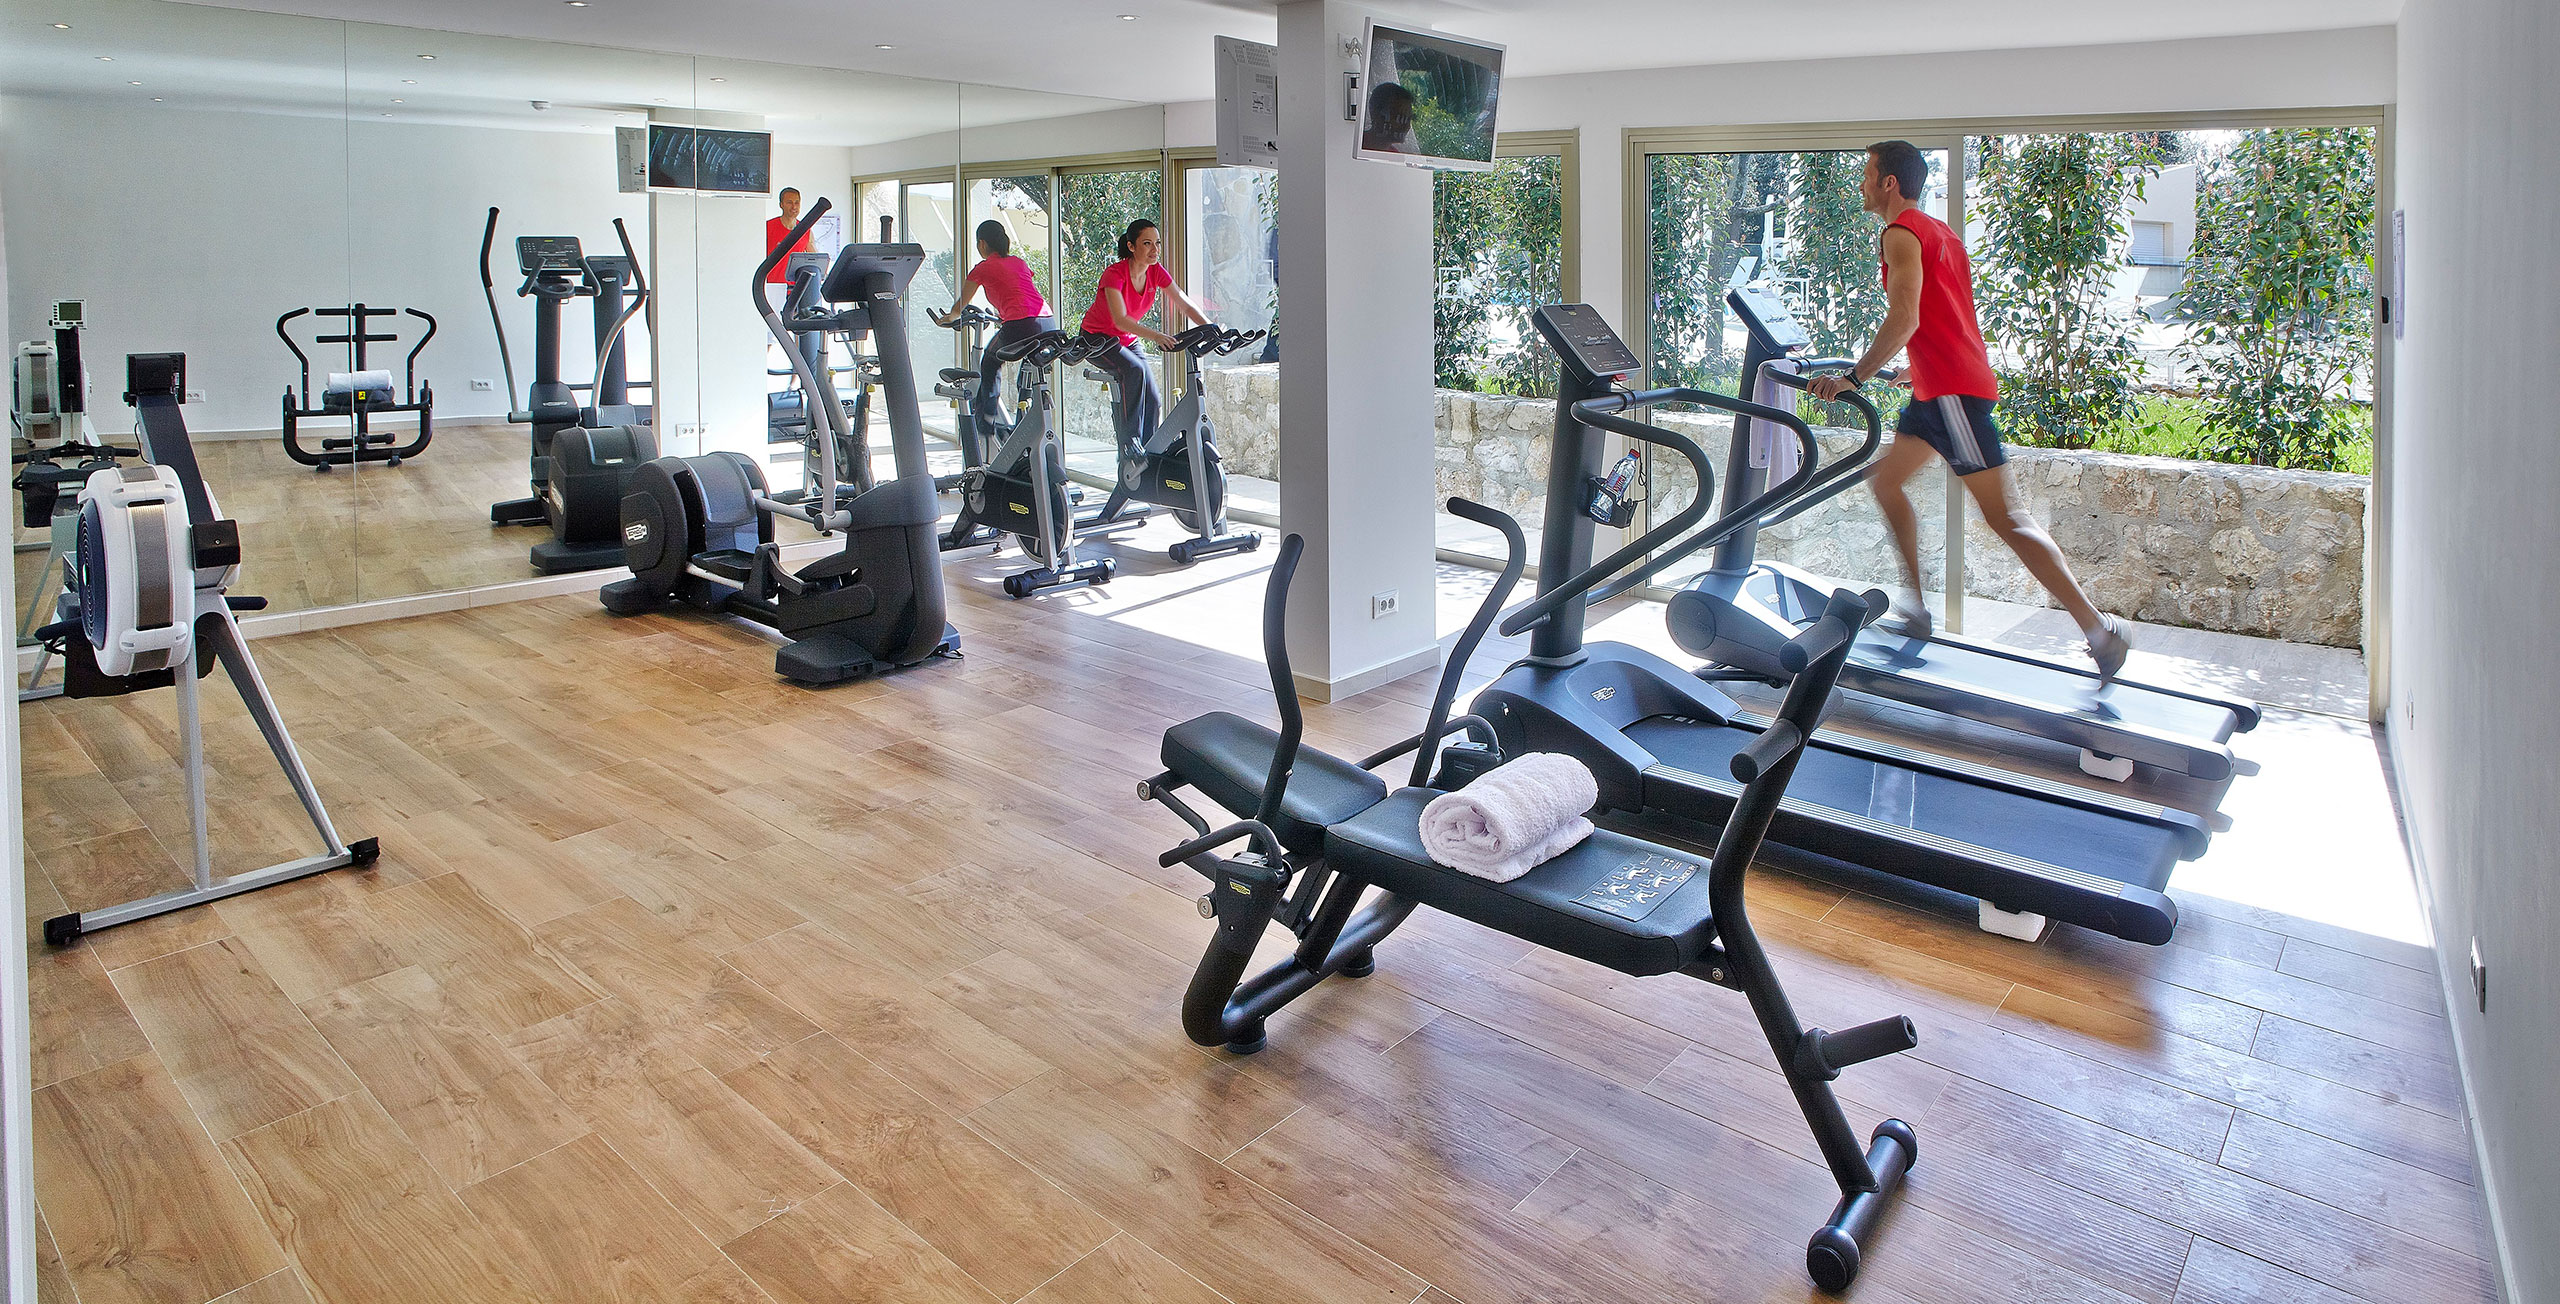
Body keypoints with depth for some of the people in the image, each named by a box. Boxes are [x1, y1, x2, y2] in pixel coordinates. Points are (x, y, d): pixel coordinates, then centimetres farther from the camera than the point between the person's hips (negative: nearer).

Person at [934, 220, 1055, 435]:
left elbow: (961, 304, 24)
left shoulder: (983, 268, 11)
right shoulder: (1020, 263, 25)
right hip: (1049, 324, 5)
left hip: (1022, 326, -5)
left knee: (990, 362, 23)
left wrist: (948, 318, 45)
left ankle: (987, 420, 25)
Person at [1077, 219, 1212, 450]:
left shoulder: (1156, 272, -9)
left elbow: (1185, 304, -8)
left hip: (1128, 341, 7)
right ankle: (1129, 442, -30)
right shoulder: (1114, 274, -27)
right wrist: (1156, 336, -53)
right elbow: (1120, 320, -39)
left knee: (1153, 402, -2)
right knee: (1134, 370, -34)